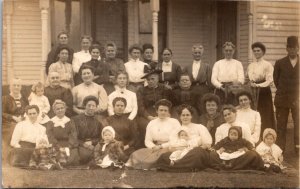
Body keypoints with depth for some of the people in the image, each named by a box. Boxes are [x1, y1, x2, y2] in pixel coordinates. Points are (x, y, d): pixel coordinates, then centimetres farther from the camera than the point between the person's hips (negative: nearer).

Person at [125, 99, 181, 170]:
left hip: (168, 148, -4)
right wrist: (153, 147, -11)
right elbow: (147, 141, 12)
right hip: (155, 148, 4)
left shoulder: (174, 122, 5)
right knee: (136, 155, -23)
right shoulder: (151, 123, 16)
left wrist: (161, 146, -11)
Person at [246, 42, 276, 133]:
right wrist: (247, 80, -5)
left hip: (263, 92, -4)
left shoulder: (267, 65, -3)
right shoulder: (250, 66, 14)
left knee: (264, 116, -5)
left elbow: (270, 81, -11)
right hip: (253, 93, 5)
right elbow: (247, 79, 18)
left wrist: (258, 85, -24)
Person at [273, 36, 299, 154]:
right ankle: (280, 148, 10)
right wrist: (282, 90, 8)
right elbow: (276, 79, 11)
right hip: (282, 99, 0)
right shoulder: (280, 63, 4)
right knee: (281, 125, 3)